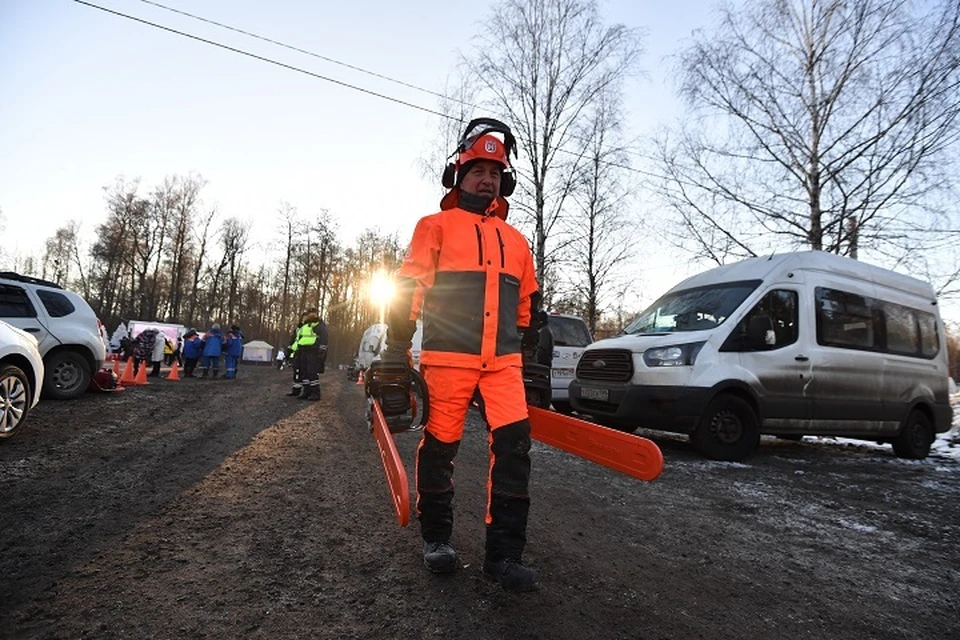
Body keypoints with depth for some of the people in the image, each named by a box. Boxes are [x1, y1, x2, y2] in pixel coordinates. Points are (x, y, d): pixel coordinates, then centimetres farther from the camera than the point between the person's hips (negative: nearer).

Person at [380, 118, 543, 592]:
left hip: (503, 363, 4)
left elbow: (528, 307, 24)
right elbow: (408, 291, -1)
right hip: (447, 360, -3)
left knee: (514, 446, -8)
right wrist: (396, 353, -7)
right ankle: (436, 539, 26)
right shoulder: (436, 227, 7)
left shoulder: (516, 241, 20)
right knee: (439, 447, 5)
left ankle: (504, 554, 4)